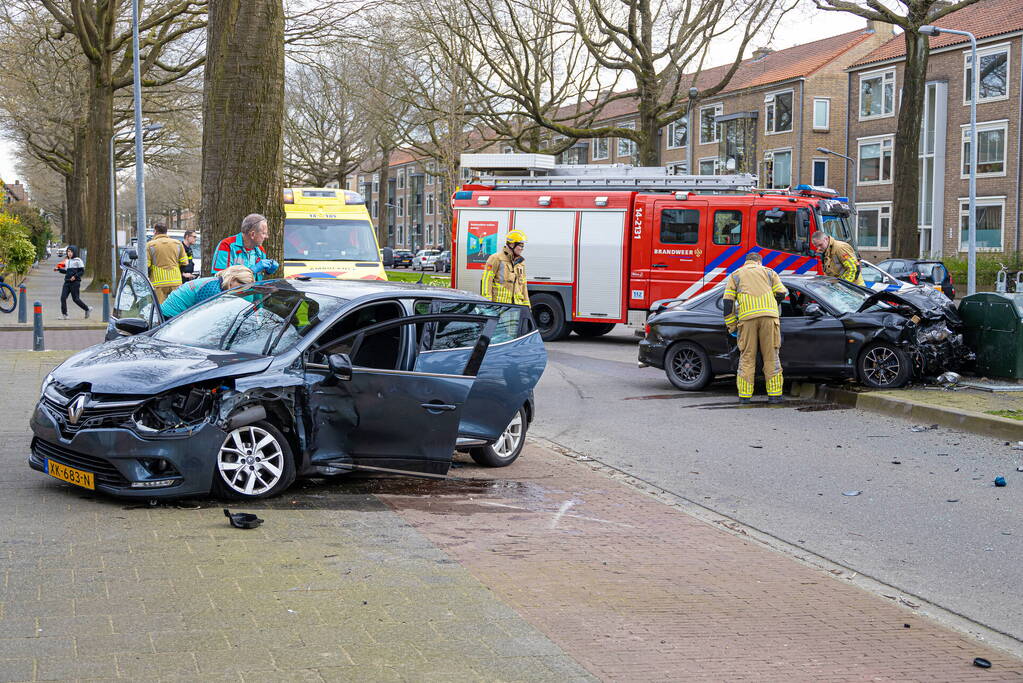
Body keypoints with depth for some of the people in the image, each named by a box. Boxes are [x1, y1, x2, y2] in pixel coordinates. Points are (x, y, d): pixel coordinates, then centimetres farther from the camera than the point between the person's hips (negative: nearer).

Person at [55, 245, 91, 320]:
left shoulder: (78, 261, -5)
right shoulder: (67, 261, 16)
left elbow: (82, 271, -8)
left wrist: (75, 276, -21)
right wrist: (58, 269, 14)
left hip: (75, 282, -6)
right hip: (67, 282, 6)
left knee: (75, 299, -3)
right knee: (63, 297, -6)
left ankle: (87, 309, 18)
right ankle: (64, 315, -2)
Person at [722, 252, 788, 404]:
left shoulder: (735, 275, 21)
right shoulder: (769, 272, 23)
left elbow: (728, 302, 10)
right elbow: (781, 293, 14)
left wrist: (732, 327, 13)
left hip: (747, 317, 0)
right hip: (769, 315, 0)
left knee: (747, 357, 4)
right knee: (771, 356, 5)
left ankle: (744, 395, 1)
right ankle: (775, 394, 4)